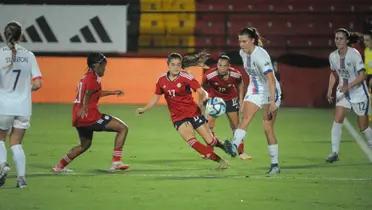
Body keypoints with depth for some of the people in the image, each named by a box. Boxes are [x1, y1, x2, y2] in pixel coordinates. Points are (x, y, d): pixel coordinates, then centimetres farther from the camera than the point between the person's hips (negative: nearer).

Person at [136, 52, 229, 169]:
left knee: (210, 141, -2)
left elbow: (202, 92, -17)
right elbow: (155, 98, 13)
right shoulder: (162, 80, -1)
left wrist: (202, 100, -37)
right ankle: (219, 160, -15)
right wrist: (144, 109, 1)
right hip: (178, 117, 2)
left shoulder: (185, 77, -12)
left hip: (193, 112, -2)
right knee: (190, 140, -23)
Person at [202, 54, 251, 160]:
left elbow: (240, 85, -1)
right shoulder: (209, 75, -31)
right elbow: (204, 87, -11)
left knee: (236, 125, 3)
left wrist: (241, 100, -2)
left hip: (230, 99, 1)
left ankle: (241, 152, 14)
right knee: (209, 124, -11)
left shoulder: (235, 74, -25)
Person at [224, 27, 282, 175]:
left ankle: (275, 164, 2)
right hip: (254, 90, 6)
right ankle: (234, 146, -38)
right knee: (245, 117, -18)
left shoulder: (260, 56, -25)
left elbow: (271, 79, -31)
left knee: (268, 128, -5)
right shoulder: (243, 53, 0)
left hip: (270, 91, -6)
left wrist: (272, 101, -37)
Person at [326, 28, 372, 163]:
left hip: (358, 92, -4)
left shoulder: (354, 54, -19)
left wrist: (349, 86, -32)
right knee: (337, 120, -14)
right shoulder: (333, 56, -2)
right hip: (343, 92, 4)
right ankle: (334, 152, -12)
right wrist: (329, 90, 6)